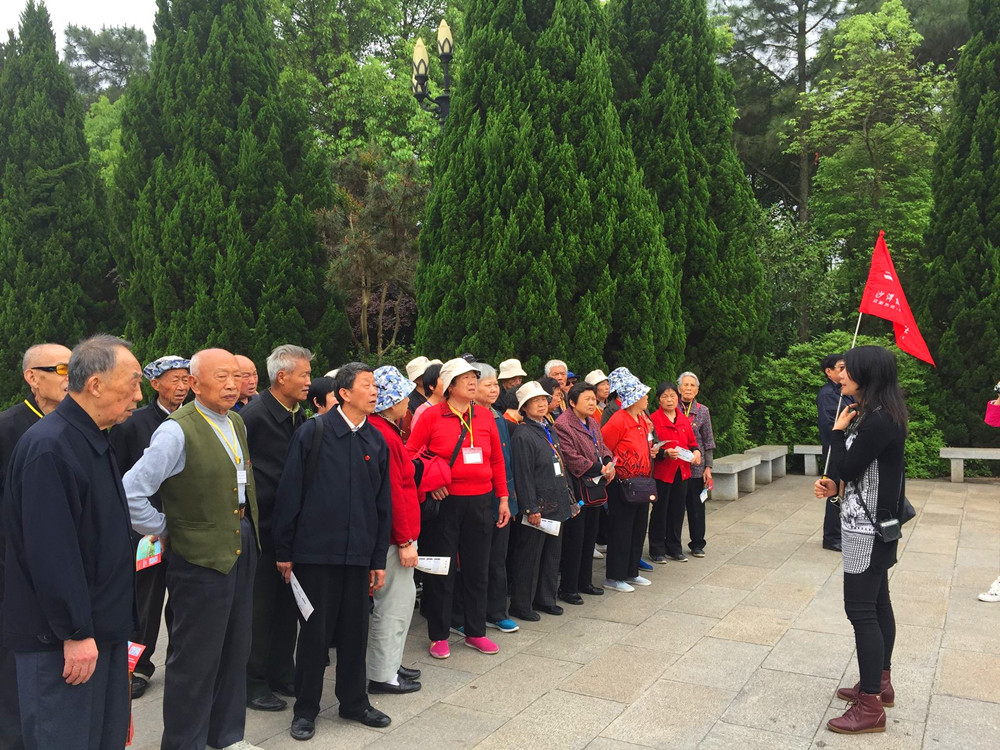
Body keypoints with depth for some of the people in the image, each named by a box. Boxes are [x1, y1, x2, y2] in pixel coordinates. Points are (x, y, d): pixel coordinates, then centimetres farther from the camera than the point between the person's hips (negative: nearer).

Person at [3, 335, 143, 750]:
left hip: (104, 627, 9)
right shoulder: (47, 447, -21)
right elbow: (50, 551, -24)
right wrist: (75, 633, -20)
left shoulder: (94, 439, 10)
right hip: (63, 639, -9)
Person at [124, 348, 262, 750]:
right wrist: (164, 532, -11)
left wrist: (249, 527, 12)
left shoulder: (236, 423, 7)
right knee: (195, 657, 6)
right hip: (199, 555, -8)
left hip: (241, 547, 8)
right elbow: (131, 492, -22)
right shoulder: (177, 430, -19)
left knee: (234, 649, 18)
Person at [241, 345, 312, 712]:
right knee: (259, 608, 4)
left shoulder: (299, 417, 6)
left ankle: (282, 673, 30)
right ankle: (254, 682, 19)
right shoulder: (254, 415, -16)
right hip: (261, 528, -7)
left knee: (288, 606, 16)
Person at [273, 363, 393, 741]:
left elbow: (383, 504, 9)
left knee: (355, 631, 13)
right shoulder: (313, 432, -7)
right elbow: (289, 493, -6)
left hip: (358, 553, 4)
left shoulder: (376, 440, 5)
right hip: (316, 550, -4)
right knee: (315, 631, 7)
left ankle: (354, 701, 31)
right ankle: (306, 709, 24)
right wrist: (284, 551, -5)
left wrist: (379, 558, 8)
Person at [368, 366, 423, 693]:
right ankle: (383, 675, 13)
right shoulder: (384, 437, -21)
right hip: (395, 535, -10)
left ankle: (391, 664, 31)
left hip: (396, 533, 10)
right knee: (394, 603, 1)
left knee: (402, 599, 19)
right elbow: (394, 493, -22)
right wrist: (405, 541, -18)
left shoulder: (384, 432, 10)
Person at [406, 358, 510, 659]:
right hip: (445, 502, -4)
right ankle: (438, 635, 21)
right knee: (441, 569, 6)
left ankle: (476, 632, 28)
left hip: (481, 502, 4)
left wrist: (503, 498, 8)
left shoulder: (485, 417, 6)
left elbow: (497, 461, 10)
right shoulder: (431, 415, -5)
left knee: (477, 569, 13)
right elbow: (410, 454, -3)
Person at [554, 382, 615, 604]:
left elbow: (602, 447, 18)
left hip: (595, 488, 9)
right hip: (577, 489, -9)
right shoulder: (563, 425, -15)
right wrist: (600, 469, -17)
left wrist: (608, 464, -4)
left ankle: (585, 581, 28)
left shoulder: (593, 423, 14)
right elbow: (571, 458, -21)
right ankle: (567, 588, 8)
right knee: (574, 540, -3)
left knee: (590, 537, 16)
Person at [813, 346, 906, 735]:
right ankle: (880, 683, 31)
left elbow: (847, 468, -19)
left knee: (861, 609, -4)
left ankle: (871, 707, 4)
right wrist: (835, 486, 2)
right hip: (873, 522, 10)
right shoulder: (878, 415, 9)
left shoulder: (877, 420, -23)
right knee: (877, 602, 18)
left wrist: (838, 431, -7)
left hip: (867, 526, -10)